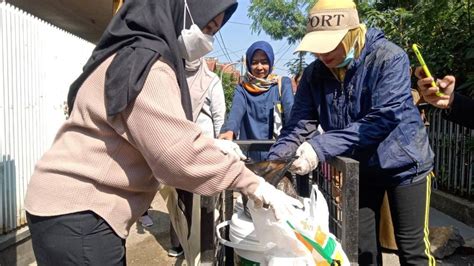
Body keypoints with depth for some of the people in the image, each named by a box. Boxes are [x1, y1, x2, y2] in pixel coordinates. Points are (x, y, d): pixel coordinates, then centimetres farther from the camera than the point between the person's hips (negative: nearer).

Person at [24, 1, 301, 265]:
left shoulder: (133, 58, 14)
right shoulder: (143, 61, -20)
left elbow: (158, 133, 20)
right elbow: (180, 152, -28)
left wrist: (210, 145, 10)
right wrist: (252, 184, -19)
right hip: (77, 215, -10)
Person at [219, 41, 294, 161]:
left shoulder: (283, 83, 6)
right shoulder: (242, 88, 7)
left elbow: (290, 111, -10)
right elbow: (236, 110, -13)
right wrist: (229, 130, -34)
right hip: (250, 154, 1)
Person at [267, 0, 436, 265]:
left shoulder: (389, 58, -22)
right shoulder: (314, 74, -9)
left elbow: (383, 118, -32)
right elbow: (296, 126, -14)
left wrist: (321, 147, -41)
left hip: (402, 161, -3)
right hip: (357, 167, 4)